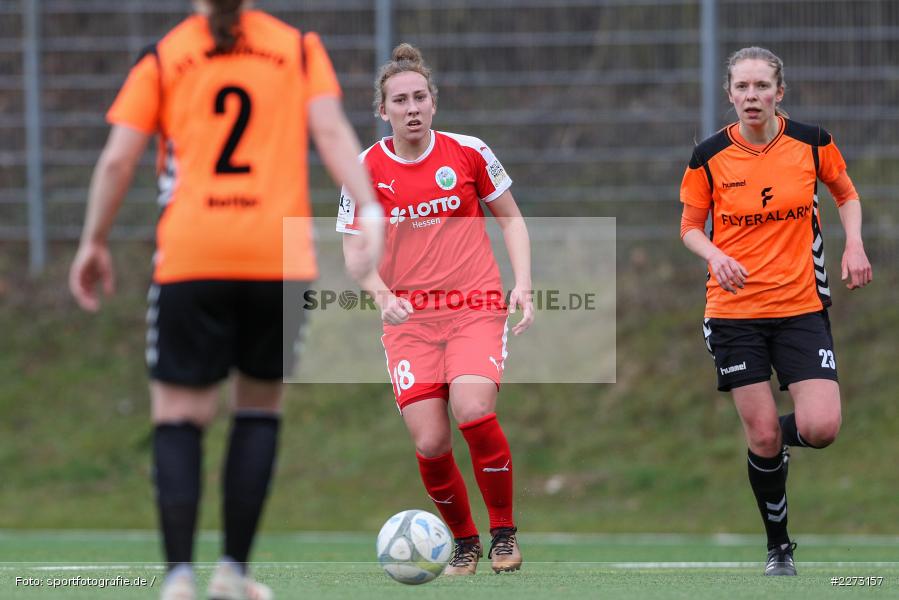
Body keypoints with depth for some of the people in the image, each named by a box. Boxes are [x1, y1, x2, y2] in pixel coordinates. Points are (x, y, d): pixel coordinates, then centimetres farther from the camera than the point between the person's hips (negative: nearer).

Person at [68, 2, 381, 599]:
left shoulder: (162, 58, 6)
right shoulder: (299, 48, 9)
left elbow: (117, 158, 2)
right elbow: (331, 130, -5)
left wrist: (95, 244, 12)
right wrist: (368, 209, -10)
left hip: (190, 257, -1)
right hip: (280, 257, 1)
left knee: (178, 416, 3)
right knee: (261, 406, 15)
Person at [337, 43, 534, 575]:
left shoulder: (468, 153, -1)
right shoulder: (365, 170, -1)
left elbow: (511, 217, 10)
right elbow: (354, 249, 5)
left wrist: (523, 284, -3)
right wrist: (383, 297, -13)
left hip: (477, 308, -1)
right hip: (410, 319, 1)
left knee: (473, 412, -25)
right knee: (430, 443, -11)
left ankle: (504, 531, -6)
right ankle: (464, 540, 14)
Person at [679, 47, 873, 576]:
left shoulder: (811, 143, -3)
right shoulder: (709, 157, -5)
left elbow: (847, 195, 14)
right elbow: (690, 227, 7)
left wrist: (854, 244, -4)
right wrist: (715, 255, -15)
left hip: (801, 307, 1)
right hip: (735, 309, -1)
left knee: (821, 428, -14)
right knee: (763, 437, -4)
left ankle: (773, 436, 23)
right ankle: (779, 548, 16)